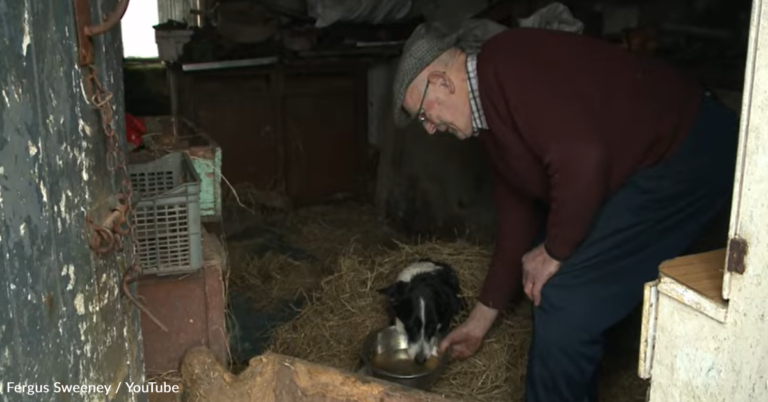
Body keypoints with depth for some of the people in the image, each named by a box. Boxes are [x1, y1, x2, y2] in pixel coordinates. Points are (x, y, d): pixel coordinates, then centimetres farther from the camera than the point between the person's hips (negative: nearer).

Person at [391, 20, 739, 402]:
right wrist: (480, 319, 22)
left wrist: (554, 250, -16)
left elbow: (582, 156, -32)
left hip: (688, 153, -10)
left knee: (565, 296, -11)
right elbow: (518, 213, 16)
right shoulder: (491, 113, 12)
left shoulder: (509, 62, -19)